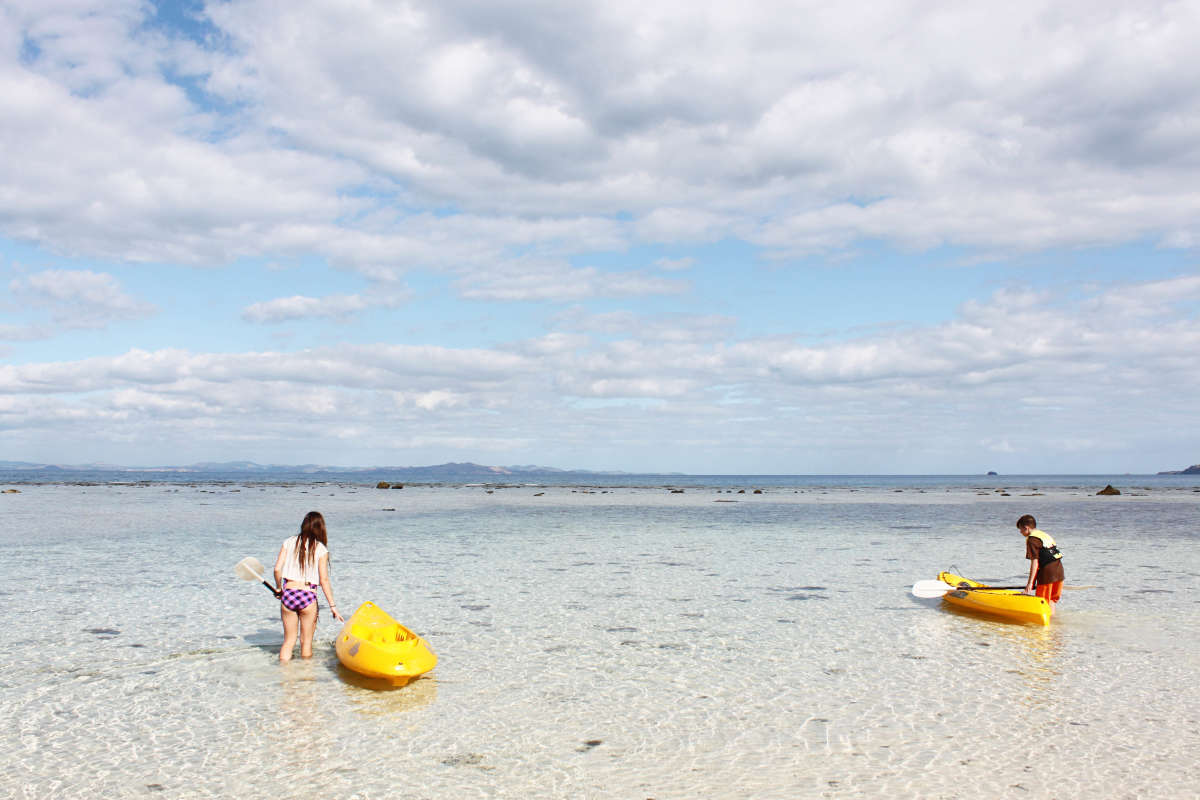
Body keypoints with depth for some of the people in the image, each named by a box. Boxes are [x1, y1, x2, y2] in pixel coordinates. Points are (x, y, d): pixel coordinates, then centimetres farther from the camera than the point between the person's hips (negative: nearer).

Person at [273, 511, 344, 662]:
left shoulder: (289, 543, 5)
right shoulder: (321, 549, -2)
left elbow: (277, 569, 0)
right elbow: (324, 580, -6)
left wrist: (278, 588, 18)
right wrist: (332, 606, -3)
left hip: (288, 594, 2)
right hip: (308, 596, -2)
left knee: (289, 640, 14)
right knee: (306, 642, 11)